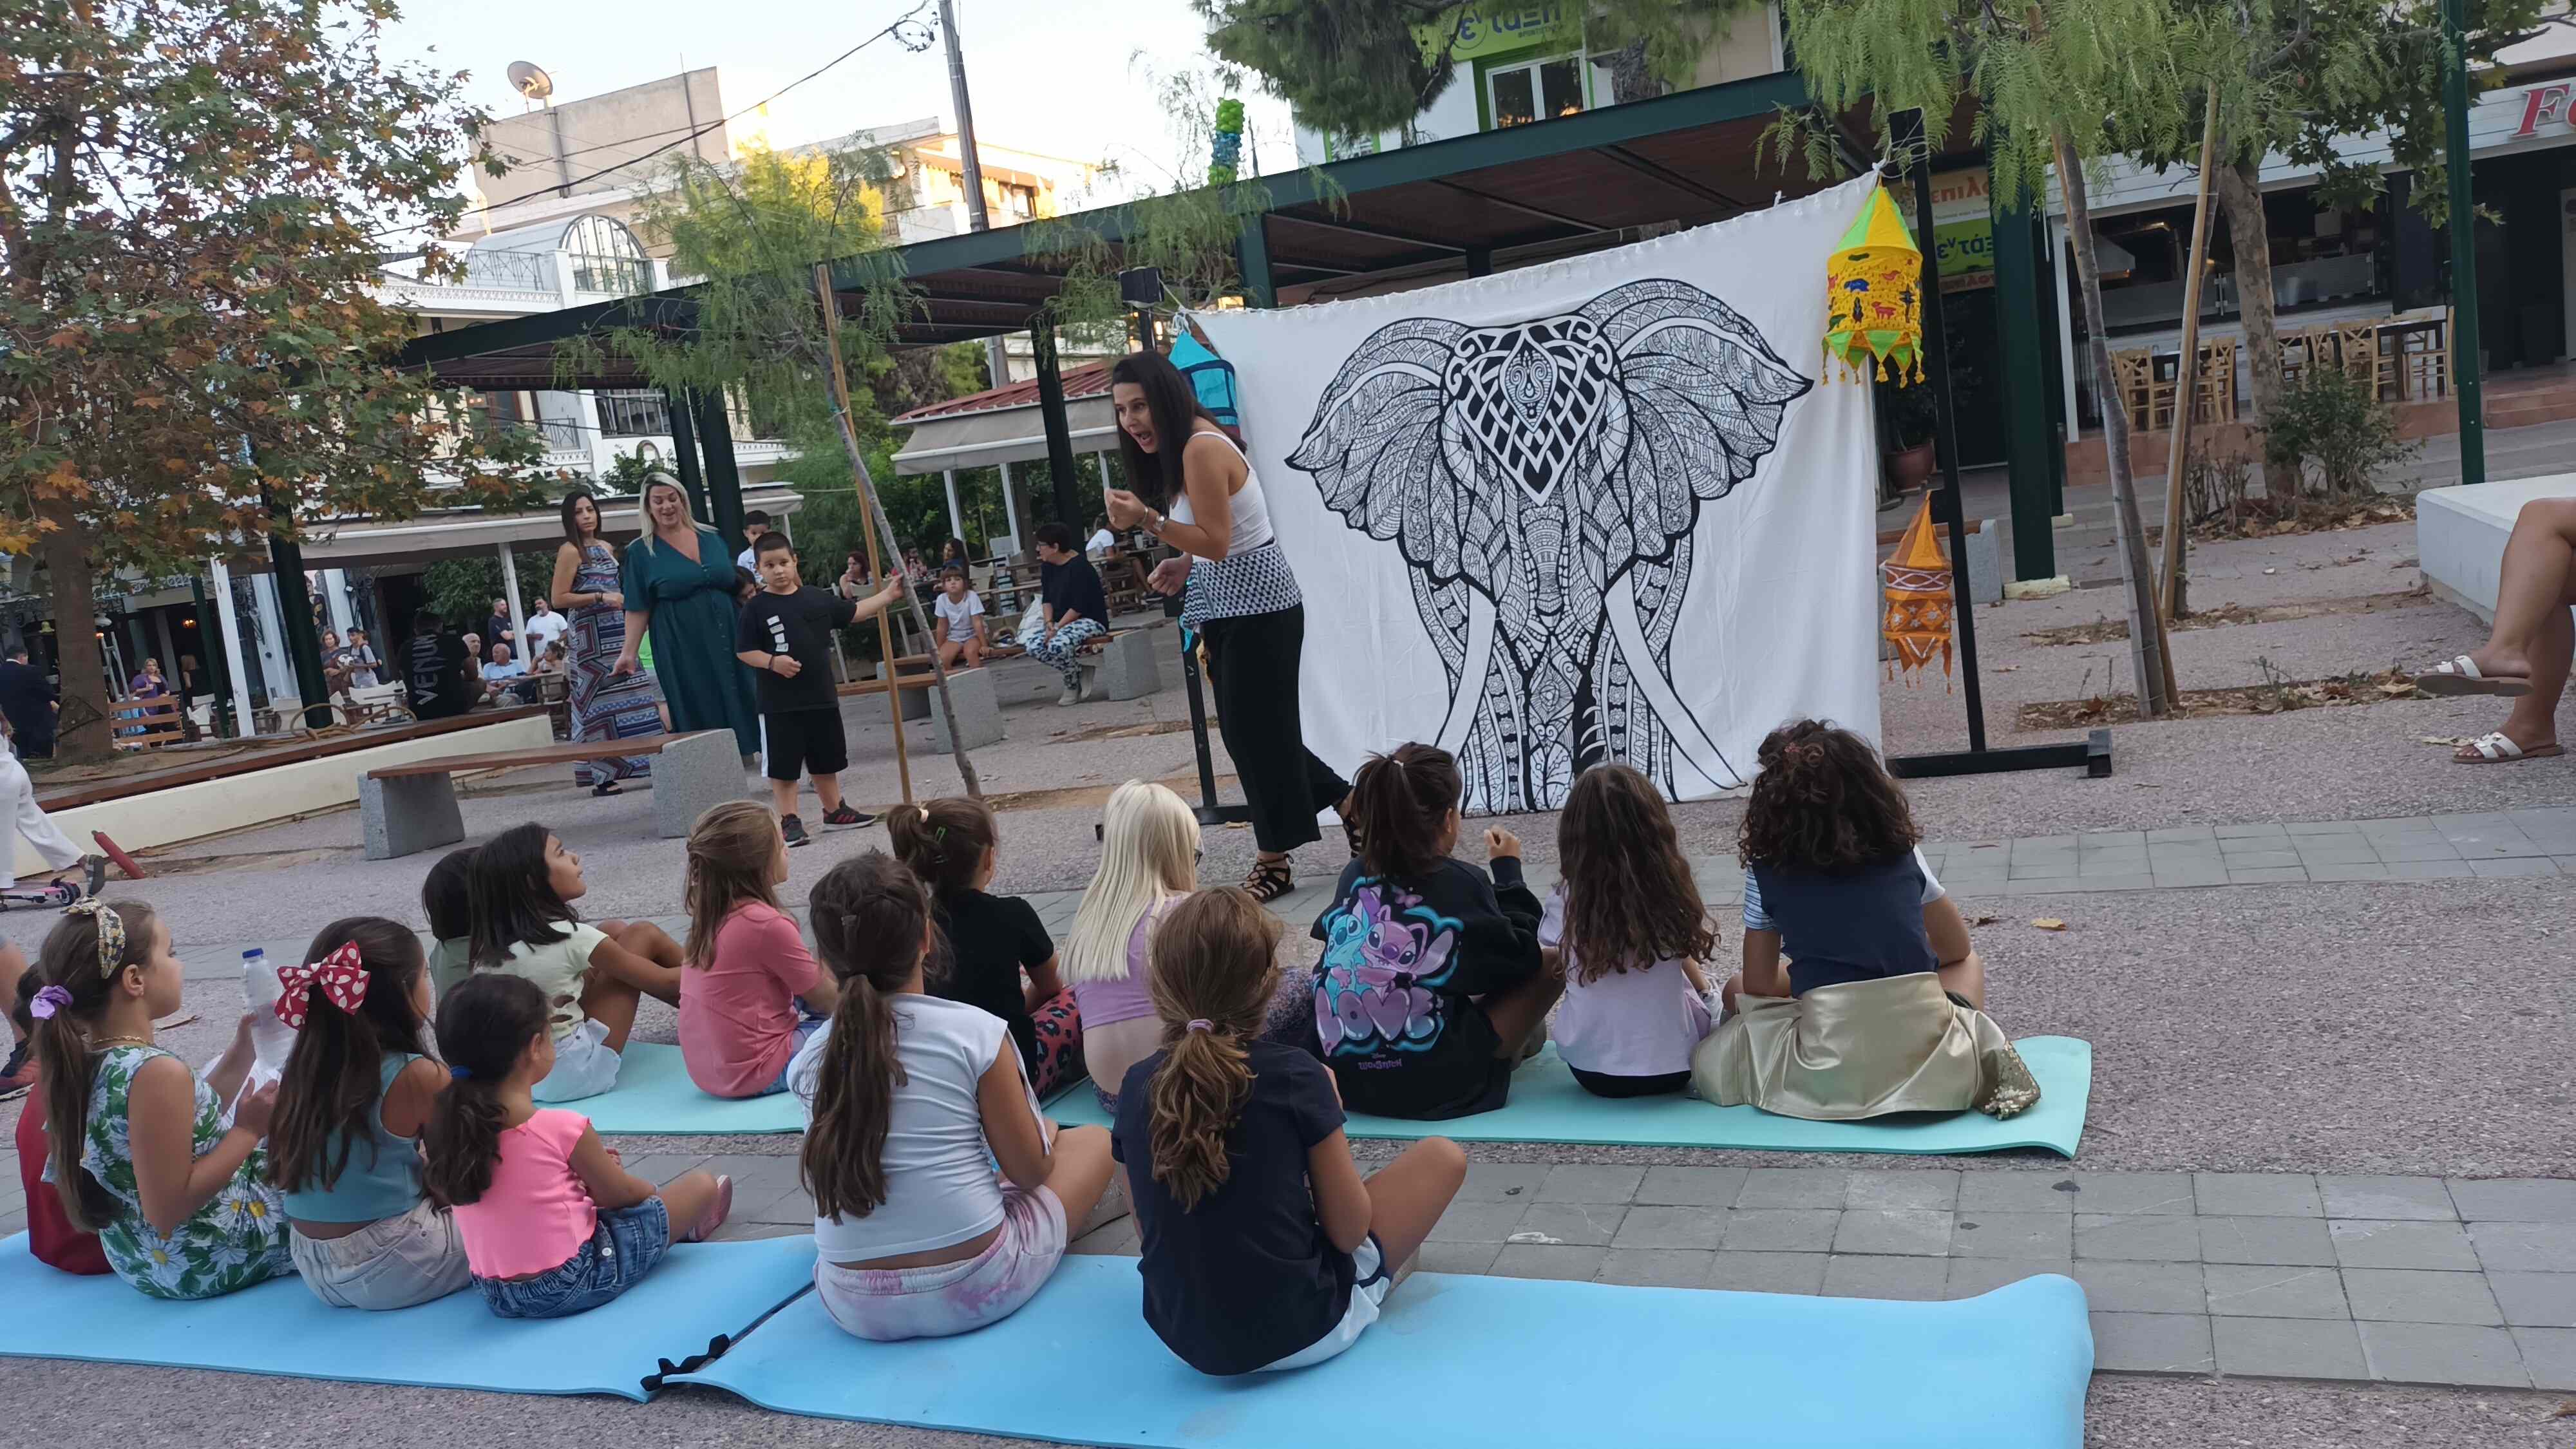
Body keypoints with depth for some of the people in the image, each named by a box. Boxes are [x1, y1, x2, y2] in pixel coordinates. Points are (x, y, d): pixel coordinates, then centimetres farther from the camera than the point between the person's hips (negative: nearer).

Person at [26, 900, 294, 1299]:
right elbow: (167, 1210, -28)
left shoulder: (85, 1064, 0)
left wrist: (242, 1053, 11)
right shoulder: (158, 1073, -29)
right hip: (210, 1264, -9)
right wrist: (247, 1131, -20)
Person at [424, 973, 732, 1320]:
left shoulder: (448, 1132, -5)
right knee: (701, 1186, 10)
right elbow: (618, 1194, -4)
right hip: (576, 1284, -7)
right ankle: (685, 1227, 42)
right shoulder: (562, 1128, -21)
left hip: (497, 1297, 7)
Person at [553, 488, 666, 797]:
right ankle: (602, 776, -3)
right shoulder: (570, 551, -7)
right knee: (600, 702, -6)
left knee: (630, 698, 6)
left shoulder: (606, 547, 14)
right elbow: (559, 598, -13)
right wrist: (600, 597, -18)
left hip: (618, 632, 7)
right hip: (591, 636, -7)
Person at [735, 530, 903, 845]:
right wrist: (773, 662, -22)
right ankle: (789, 821, 7)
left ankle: (835, 811, 32)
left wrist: (888, 594, 12)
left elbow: (853, 612, 15)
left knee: (826, 759, 17)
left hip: (821, 695, 5)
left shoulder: (816, 597, 4)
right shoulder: (756, 608, -7)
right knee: (784, 764, 0)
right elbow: (743, 650, -7)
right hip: (780, 703, -4)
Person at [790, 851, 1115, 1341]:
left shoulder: (807, 1064, -4)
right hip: (977, 1290, -5)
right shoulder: (977, 1032, -15)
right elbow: (1029, 1172, -6)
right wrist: (1045, 1136, 17)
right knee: (1093, 1141, 17)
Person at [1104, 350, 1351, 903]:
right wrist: (1184, 565, 5)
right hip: (1231, 608, 10)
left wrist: (1148, 520, -29)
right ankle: (1349, 803, 27)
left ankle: (1274, 861, 10)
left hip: (1255, 608, -10)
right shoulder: (1185, 445, 12)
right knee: (1248, 730, 14)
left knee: (1254, 730, -2)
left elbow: (1217, 541, -23)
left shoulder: (1201, 449, -20)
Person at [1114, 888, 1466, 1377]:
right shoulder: (1294, 1076, -18)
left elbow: (1148, 1228, 6)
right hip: (1302, 1334, -5)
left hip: (1183, 1341, 5)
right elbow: (1349, 1232, -10)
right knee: (1443, 1156, 10)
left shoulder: (1136, 1088, -5)